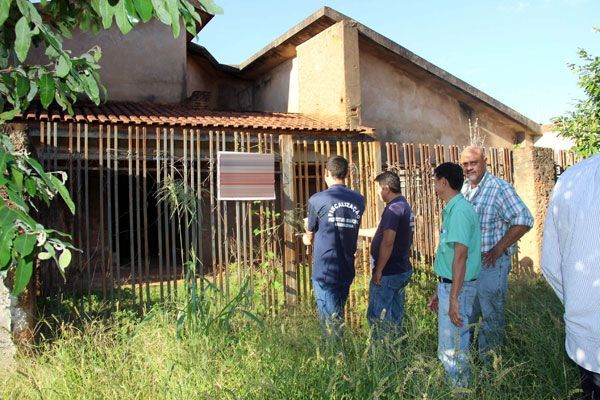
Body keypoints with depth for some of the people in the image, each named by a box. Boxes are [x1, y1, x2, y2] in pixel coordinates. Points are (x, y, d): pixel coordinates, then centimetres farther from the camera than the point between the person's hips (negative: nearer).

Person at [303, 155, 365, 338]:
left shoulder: (317, 200, -10)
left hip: (325, 272, -5)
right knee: (338, 318, 20)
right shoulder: (359, 200, 2)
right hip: (347, 271, 5)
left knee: (330, 323, 2)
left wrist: (306, 238, 27)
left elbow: (309, 237, 2)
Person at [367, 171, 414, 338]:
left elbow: (388, 242, -25)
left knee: (377, 316, -1)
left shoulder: (393, 209, -19)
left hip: (389, 273, -10)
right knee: (395, 314, 17)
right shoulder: (405, 206, 13)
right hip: (403, 270, 10)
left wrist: (378, 271, -20)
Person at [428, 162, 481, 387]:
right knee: (449, 347, 19)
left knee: (452, 351, 1)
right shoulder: (452, 209, 13)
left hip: (457, 287, -10)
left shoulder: (459, 211, -19)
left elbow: (460, 257, -24)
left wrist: (453, 298, -25)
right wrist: (440, 292, 21)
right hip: (449, 284, 10)